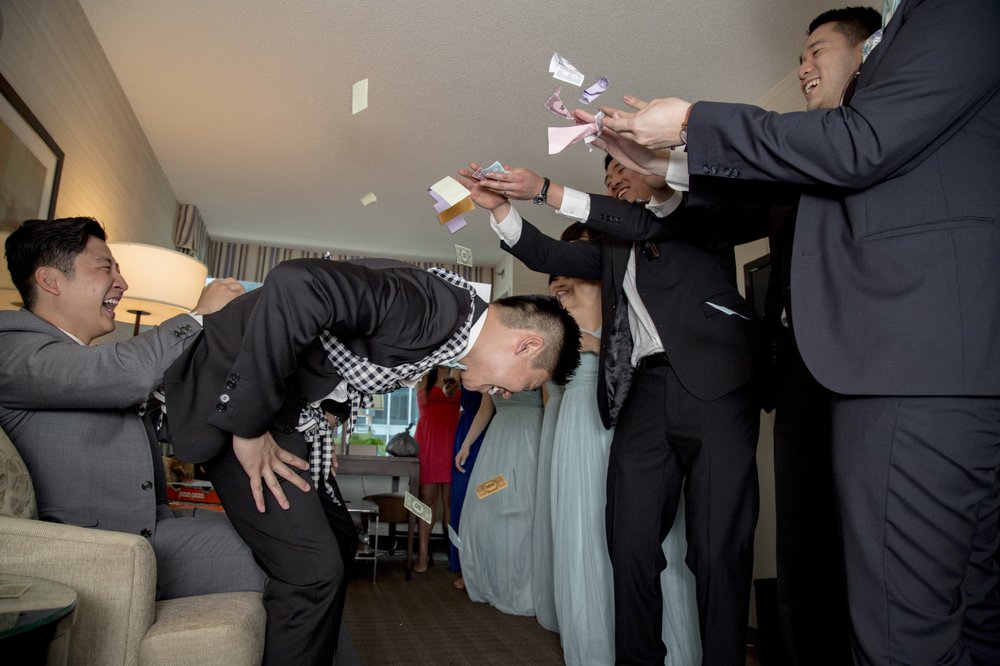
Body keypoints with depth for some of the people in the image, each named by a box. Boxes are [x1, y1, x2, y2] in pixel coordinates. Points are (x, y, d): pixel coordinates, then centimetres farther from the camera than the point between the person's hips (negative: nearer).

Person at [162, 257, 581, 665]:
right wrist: (248, 428, -28)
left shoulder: (445, 327, 4)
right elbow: (294, 284, -37)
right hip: (231, 389, -9)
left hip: (287, 410, 9)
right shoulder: (435, 303, -26)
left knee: (337, 542, 16)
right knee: (312, 567, -10)